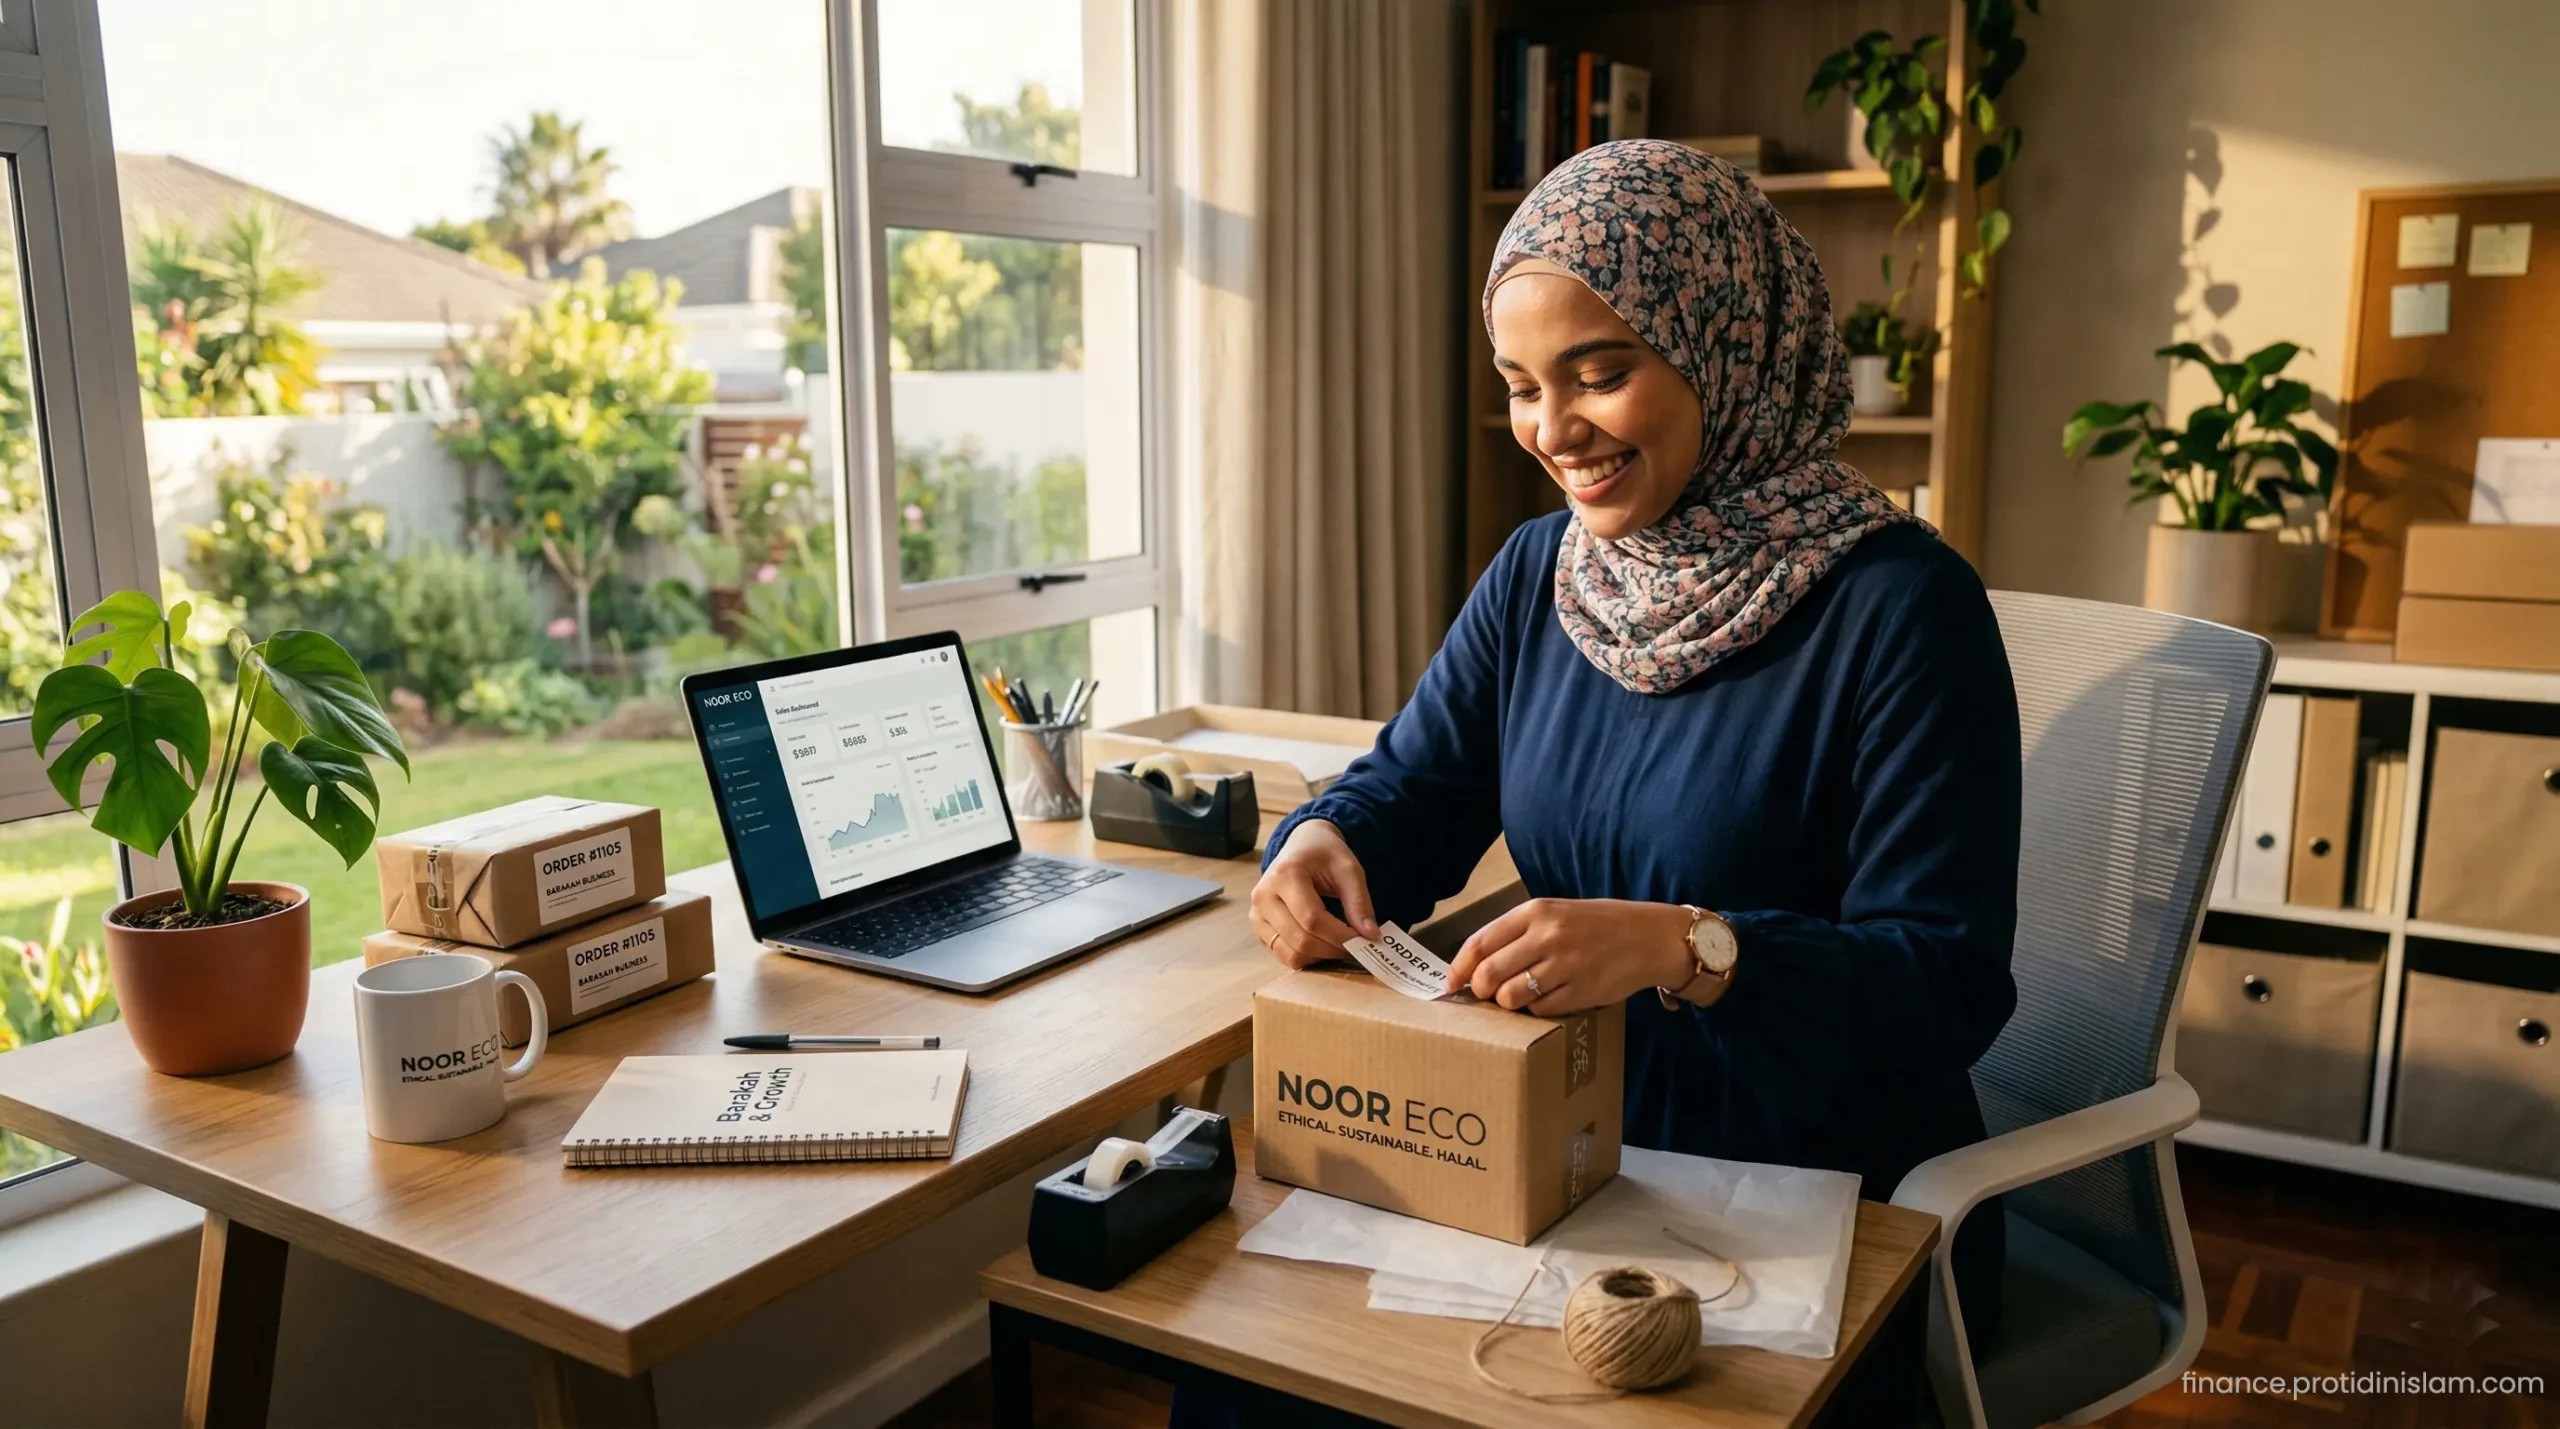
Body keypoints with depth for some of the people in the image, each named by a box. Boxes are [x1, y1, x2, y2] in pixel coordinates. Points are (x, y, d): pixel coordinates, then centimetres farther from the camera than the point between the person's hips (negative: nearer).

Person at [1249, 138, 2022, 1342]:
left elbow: (1950, 980, -18)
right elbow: (1413, 786, 10)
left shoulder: (1899, 607, -16)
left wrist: (1685, 948, -34)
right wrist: (1324, 839, -14)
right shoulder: (1537, 572, 4)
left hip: (1830, 1213, -5)